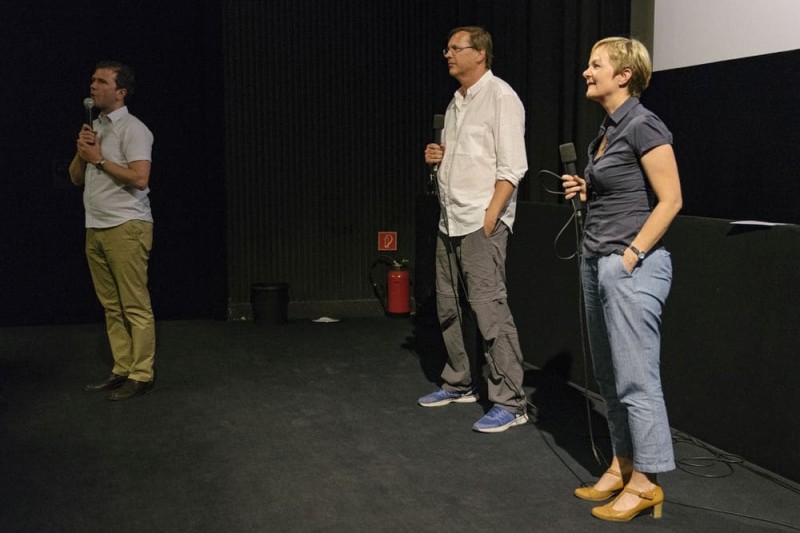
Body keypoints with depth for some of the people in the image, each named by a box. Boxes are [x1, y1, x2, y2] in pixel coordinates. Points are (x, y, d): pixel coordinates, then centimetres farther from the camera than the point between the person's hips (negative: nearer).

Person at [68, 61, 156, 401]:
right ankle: (122, 370, 13)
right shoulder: (93, 128, 19)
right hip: (96, 228, 8)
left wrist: (99, 159, -10)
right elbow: (76, 179, 20)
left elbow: (139, 178, -18)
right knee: (111, 306, 8)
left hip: (126, 226, -8)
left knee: (135, 306, -6)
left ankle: (141, 375, -3)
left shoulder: (132, 129, -6)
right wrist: (81, 153, 1)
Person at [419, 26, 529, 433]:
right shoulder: (456, 101, 18)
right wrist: (438, 156, 7)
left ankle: (510, 403, -4)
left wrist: (490, 217, -19)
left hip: (481, 222, -9)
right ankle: (459, 384, 27)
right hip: (450, 221, 9)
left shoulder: (499, 96, -8)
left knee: (489, 309, -11)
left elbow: (512, 166, -14)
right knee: (448, 307, 13)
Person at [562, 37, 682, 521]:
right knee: (609, 375, 14)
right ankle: (622, 466, 25)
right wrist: (586, 191, 8)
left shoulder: (643, 125, -12)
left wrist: (632, 255, -17)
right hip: (598, 261, 10)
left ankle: (646, 481, 8)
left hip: (631, 266, -10)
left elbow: (670, 200, -15)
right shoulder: (608, 129, 15)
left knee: (636, 377, -2)